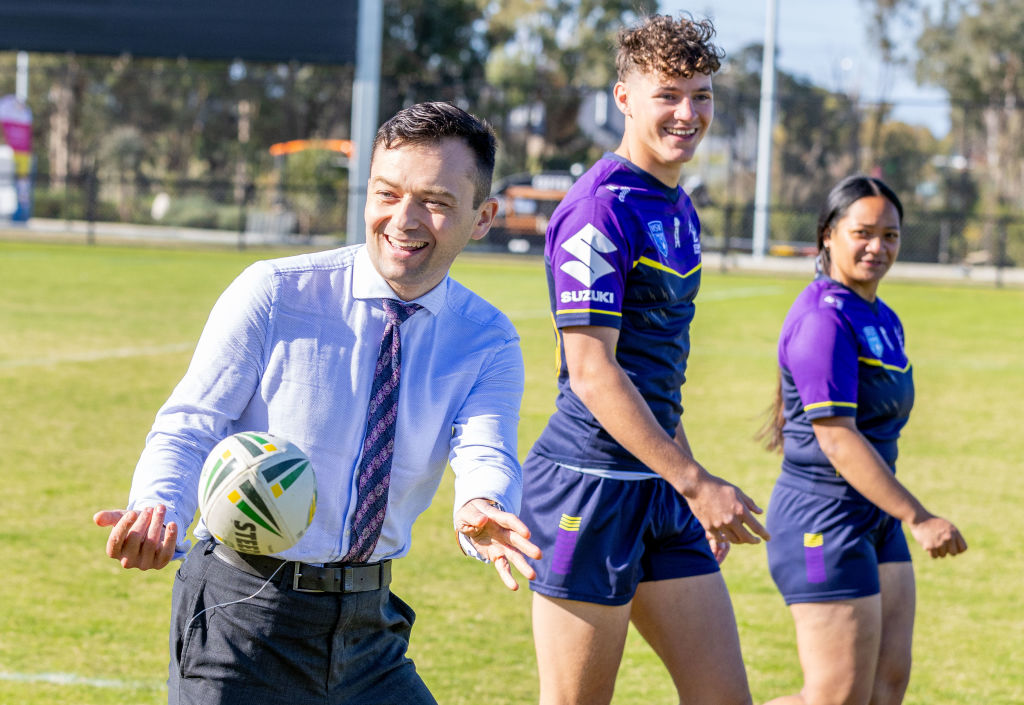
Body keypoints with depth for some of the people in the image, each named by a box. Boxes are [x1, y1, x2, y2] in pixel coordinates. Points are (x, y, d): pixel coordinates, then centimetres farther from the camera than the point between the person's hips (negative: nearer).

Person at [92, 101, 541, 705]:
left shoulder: (489, 343, 0)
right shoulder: (271, 295, -9)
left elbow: (486, 456, -16)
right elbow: (188, 429, -11)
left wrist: (482, 514, -42)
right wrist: (157, 511, -34)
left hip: (367, 627, 4)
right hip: (243, 614, -3)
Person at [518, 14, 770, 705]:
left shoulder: (679, 208, 15)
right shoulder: (602, 210, -14)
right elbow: (591, 372, -20)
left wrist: (693, 481, 24)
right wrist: (696, 483, -22)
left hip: (664, 489, 9)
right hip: (589, 485, -9)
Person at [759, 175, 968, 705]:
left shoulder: (884, 321, 13)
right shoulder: (825, 322, -17)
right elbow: (837, 441, -23)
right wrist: (919, 518, -24)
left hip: (875, 522, 10)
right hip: (825, 521, -10)